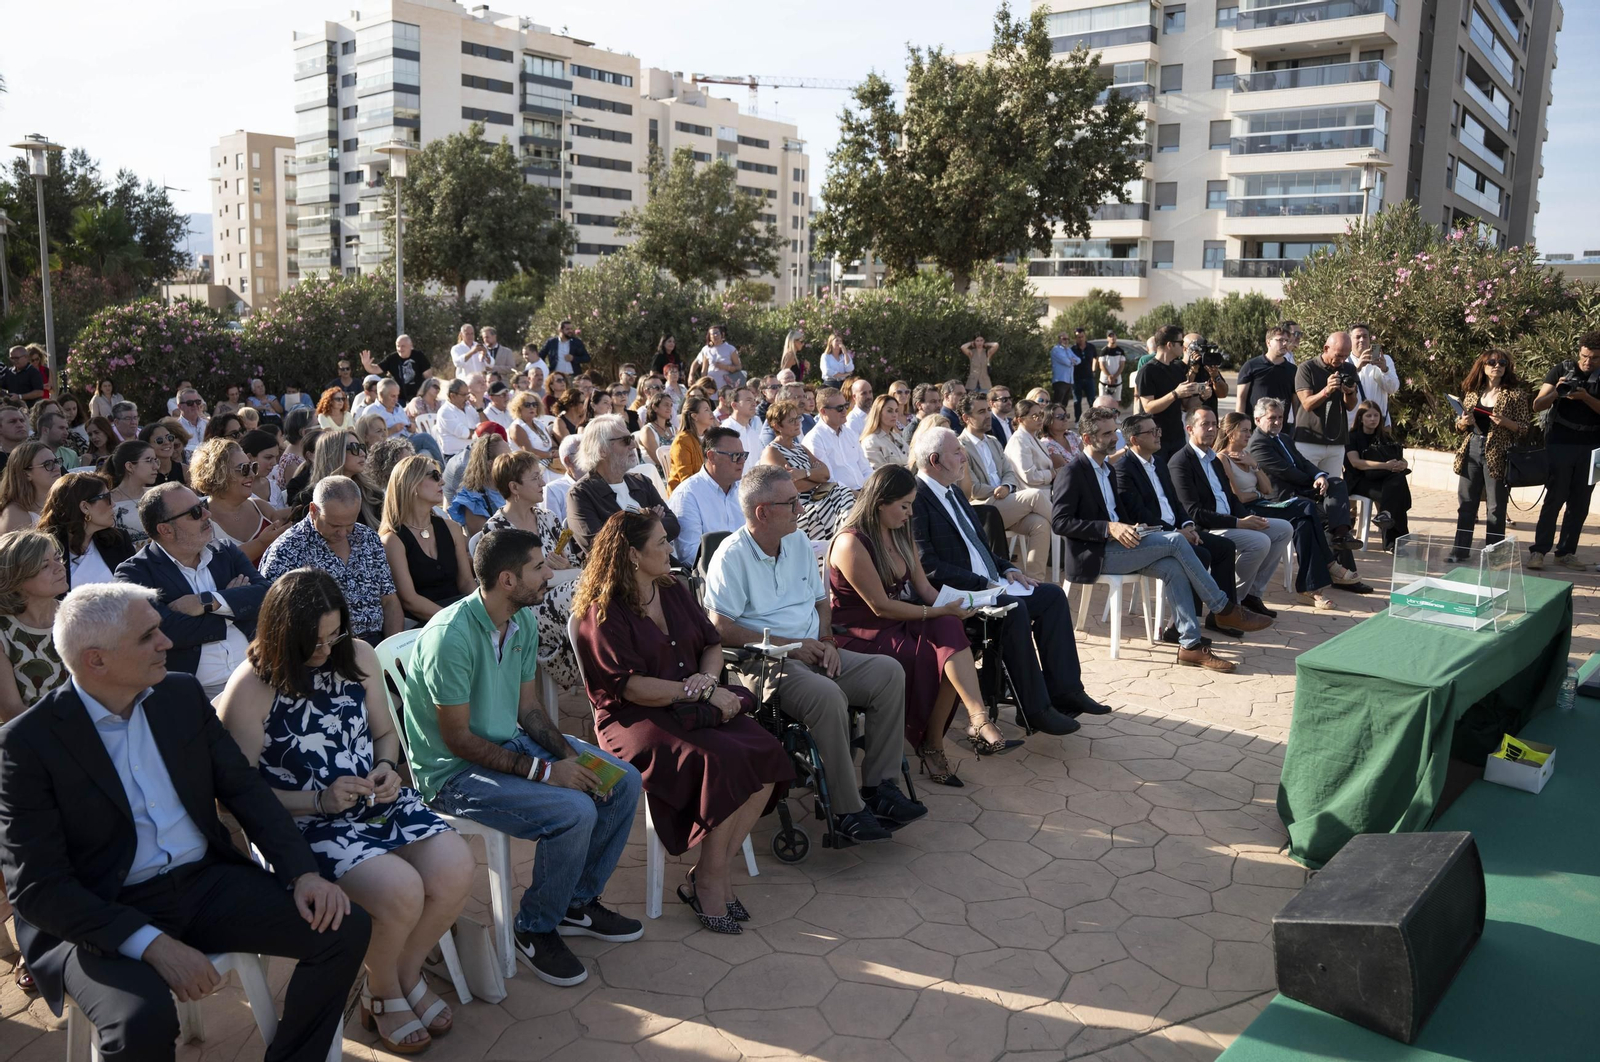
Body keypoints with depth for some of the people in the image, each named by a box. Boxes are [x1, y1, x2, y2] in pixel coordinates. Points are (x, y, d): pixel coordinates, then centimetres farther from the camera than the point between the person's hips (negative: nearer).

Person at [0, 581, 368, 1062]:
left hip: (206, 881, 5)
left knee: (345, 928, -12)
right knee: (144, 1022, -34)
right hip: (100, 915, -5)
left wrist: (303, 873, -8)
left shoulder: (182, 694, 4)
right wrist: (153, 945, -24)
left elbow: (243, 786, 7)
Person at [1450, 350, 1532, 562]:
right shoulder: (1472, 392, 10)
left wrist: (1505, 422, -19)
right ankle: (1460, 549, 13)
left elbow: (1525, 427, -3)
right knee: (1466, 503, 7)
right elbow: (1459, 425, 16)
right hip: (1471, 451, 4)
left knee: (1495, 507, 0)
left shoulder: (1516, 394, -1)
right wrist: (1464, 422, -6)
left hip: (1498, 456, -4)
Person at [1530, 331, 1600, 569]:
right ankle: (1539, 550, -1)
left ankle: (1566, 552, 11)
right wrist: (1557, 392, -22)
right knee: (1555, 498, -5)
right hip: (1560, 444, -3)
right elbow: (1537, 406, -4)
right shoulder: (1561, 370, 0)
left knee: (1580, 503, 5)